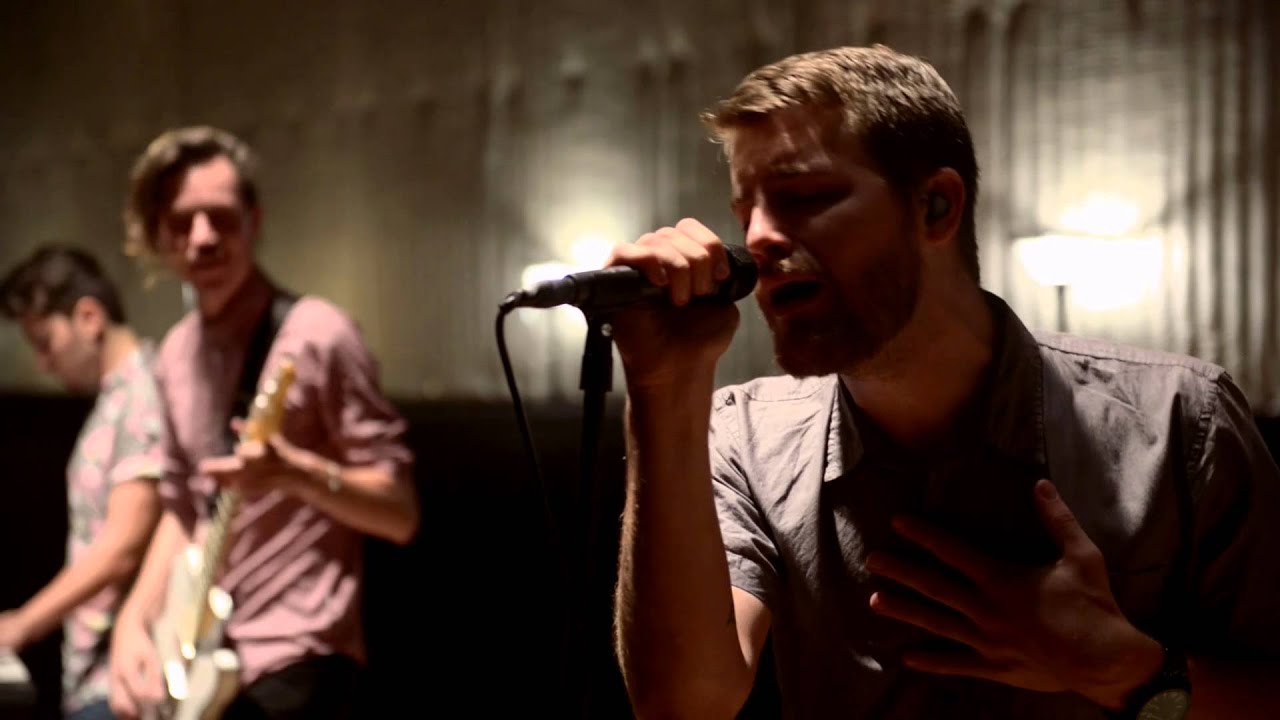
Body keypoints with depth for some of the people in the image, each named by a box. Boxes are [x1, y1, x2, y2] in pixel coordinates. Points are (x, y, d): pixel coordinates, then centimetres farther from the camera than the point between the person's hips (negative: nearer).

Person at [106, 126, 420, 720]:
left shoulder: (316, 335, -12)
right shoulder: (177, 353, 9)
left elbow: (400, 512, -11)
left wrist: (293, 471, -27)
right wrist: (136, 619, 5)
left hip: (294, 663, -7)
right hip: (200, 664, 7)